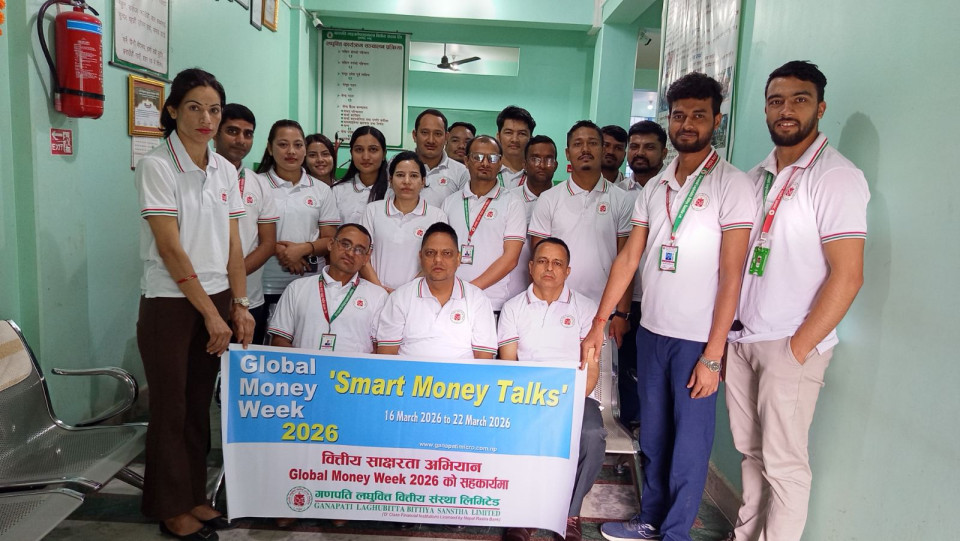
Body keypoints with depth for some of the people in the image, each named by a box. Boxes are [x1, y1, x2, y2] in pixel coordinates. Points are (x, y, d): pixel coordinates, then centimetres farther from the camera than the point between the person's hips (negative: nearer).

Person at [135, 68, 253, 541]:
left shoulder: (225, 170, 8)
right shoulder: (157, 166, -10)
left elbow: (233, 245, 8)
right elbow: (171, 249, -16)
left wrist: (238, 305, 0)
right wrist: (211, 313, -15)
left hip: (217, 299, 5)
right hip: (170, 303, -5)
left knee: (199, 404, 14)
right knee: (171, 408, 6)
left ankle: (195, 497, 29)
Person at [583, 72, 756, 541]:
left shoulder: (731, 185, -7)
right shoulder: (655, 188, 9)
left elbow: (731, 276, -12)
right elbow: (628, 259, 10)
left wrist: (713, 356, -14)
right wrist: (599, 324, 5)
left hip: (697, 340, -5)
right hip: (651, 330, 5)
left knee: (689, 445, 5)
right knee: (652, 436, 17)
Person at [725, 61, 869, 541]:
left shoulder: (837, 177, -9)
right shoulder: (756, 177, 13)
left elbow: (847, 276, -14)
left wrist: (798, 347, -14)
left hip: (791, 345, -6)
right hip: (739, 338, 6)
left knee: (783, 462, 1)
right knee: (750, 451, 16)